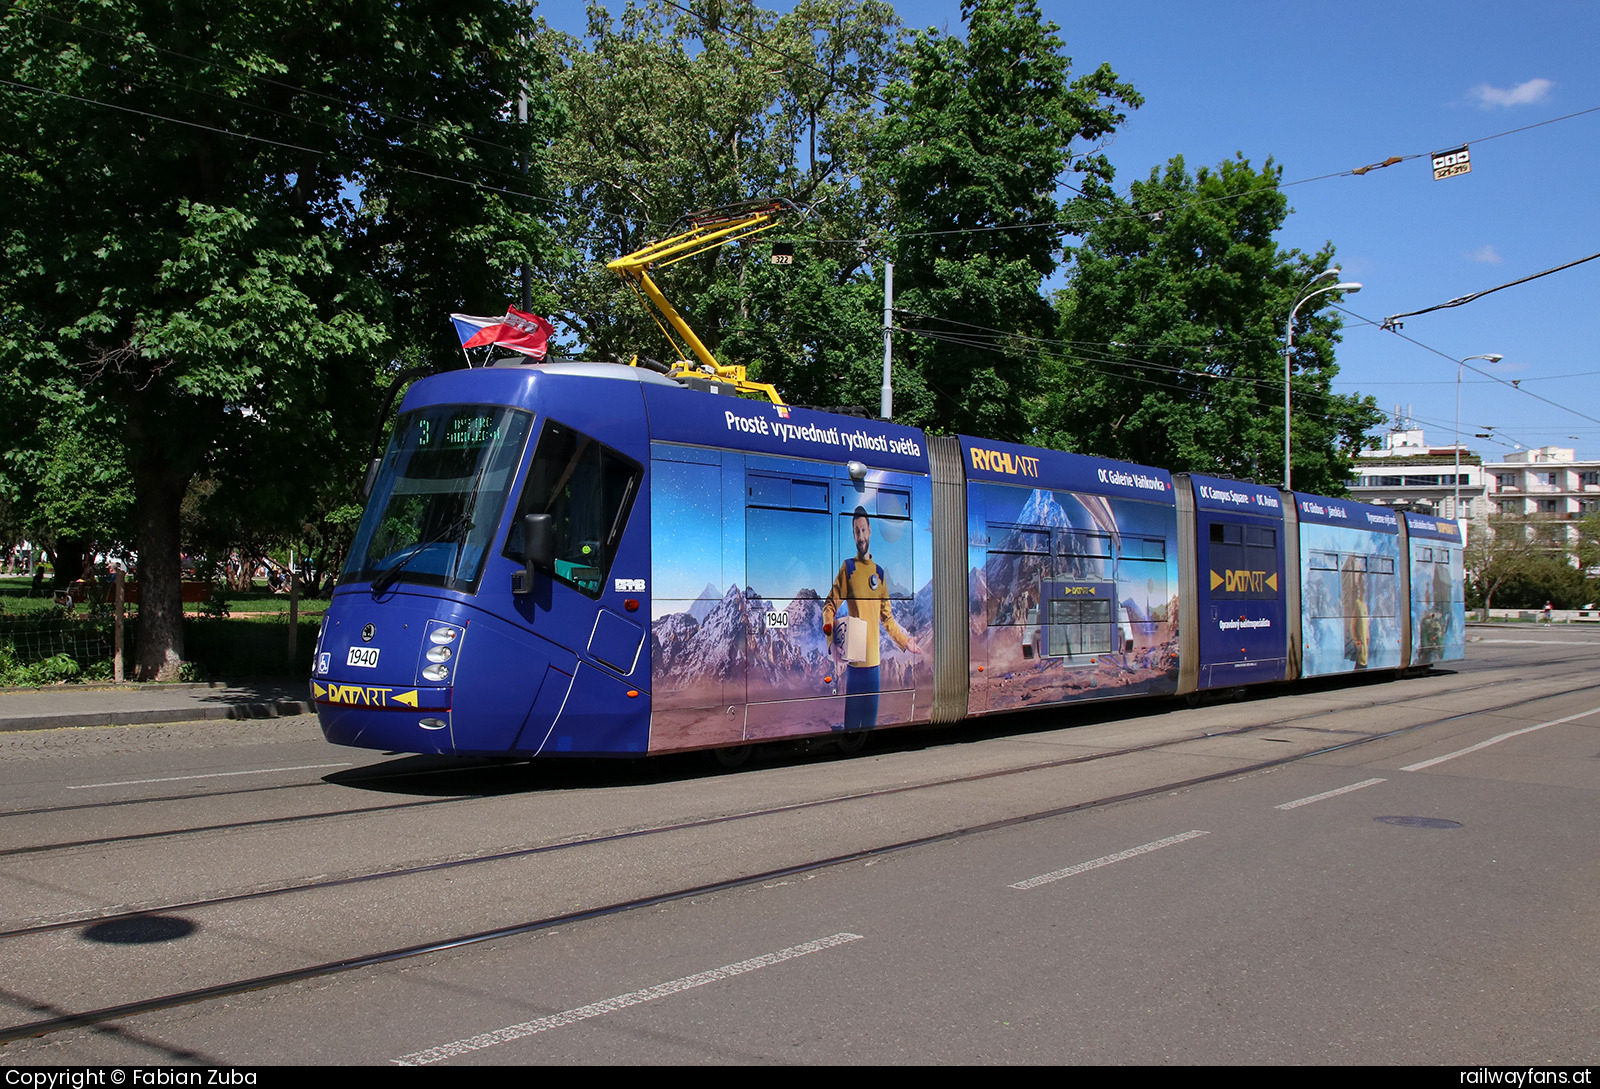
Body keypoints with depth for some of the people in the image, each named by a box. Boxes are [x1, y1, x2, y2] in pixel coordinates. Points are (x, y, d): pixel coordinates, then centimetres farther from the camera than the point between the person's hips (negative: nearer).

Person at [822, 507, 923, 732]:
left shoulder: (879, 572, 13)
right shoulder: (848, 568, -2)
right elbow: (830, 606, -6)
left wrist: (905, 641, 14)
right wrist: (829, 631, -24)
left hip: (874, 659, 5)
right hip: (855, 660, -5)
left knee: (871, 720, 12)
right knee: (851, 721, -3)